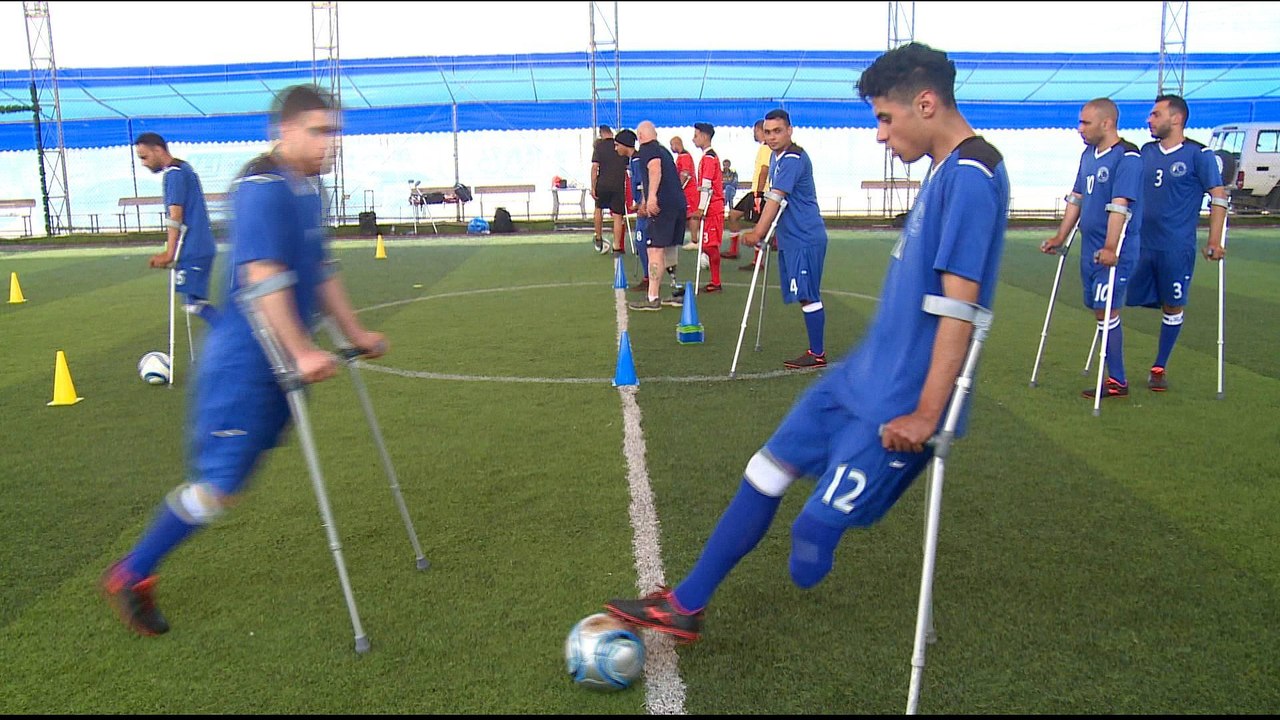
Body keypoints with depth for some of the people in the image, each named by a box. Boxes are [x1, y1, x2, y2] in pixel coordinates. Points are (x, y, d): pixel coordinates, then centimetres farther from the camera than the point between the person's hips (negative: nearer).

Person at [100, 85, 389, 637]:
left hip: (277, 362, 9)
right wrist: (301, 353, -29)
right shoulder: (261, 187, -18)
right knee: (218, 484, -4)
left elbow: (320, 272, 20)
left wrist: (354, 333, 23)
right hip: (243, 364, -9)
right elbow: (264, 277, -26)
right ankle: (129, 578, 16)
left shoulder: (309, 189, 12)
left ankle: (139, 569, 32)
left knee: (225, 478, 16)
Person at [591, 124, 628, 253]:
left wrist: (593, 187, -5)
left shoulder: (599, 146, -2)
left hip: (602, 184, -1)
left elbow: (594, 167, -8)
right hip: (619, 185, 1)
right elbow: (628, 167, 11)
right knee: (617, 216, 2)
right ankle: (617, 247, 1)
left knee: (599, 209, 23)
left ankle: (599, 238, 28)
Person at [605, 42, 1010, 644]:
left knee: (814, 536, -9)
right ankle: (684, 606, 25)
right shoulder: (945, 169, 11)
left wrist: (925, 415, -23)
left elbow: (960, 305, -24)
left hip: (896, 406, -10)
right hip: (861, 374, 10)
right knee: (765, 474, 13)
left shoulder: (972, 175, -19)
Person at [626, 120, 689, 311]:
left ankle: (652, 299, -7)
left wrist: (652, 196, -33)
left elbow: (655, 166, -23)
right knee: (670, 250, 18)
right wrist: (644, 205, 49)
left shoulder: (646, 149, -1)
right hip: (680, 203, 9)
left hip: (663, 205, -9)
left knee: (655, 251, -7)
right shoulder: (663, 150, 26)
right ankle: (678, 292, 23)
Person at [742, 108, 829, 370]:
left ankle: (817, 354, 1)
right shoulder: (776, 157, 15)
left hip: (805, 238, -10)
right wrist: (773, 232, 23)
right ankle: (815, 351, 18)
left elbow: (775, 198, -24)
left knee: (808, 296, -6)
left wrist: (758, 232, -29)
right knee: (804, 296, 12)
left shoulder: (794, 159, -16)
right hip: (790, 238, 10)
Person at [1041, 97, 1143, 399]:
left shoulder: (1127, 157, -14)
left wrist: (1110, 248, -31)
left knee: (1106, 311, -8)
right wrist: (1060, 237, 20)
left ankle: (1117, 381, 2)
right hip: (1090, 248, 8)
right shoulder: (1088, 154, 12)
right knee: (1100, 310, 11)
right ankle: (1114, 377, 19)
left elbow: (1120, 206, -24)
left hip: (1115, 253, -8)